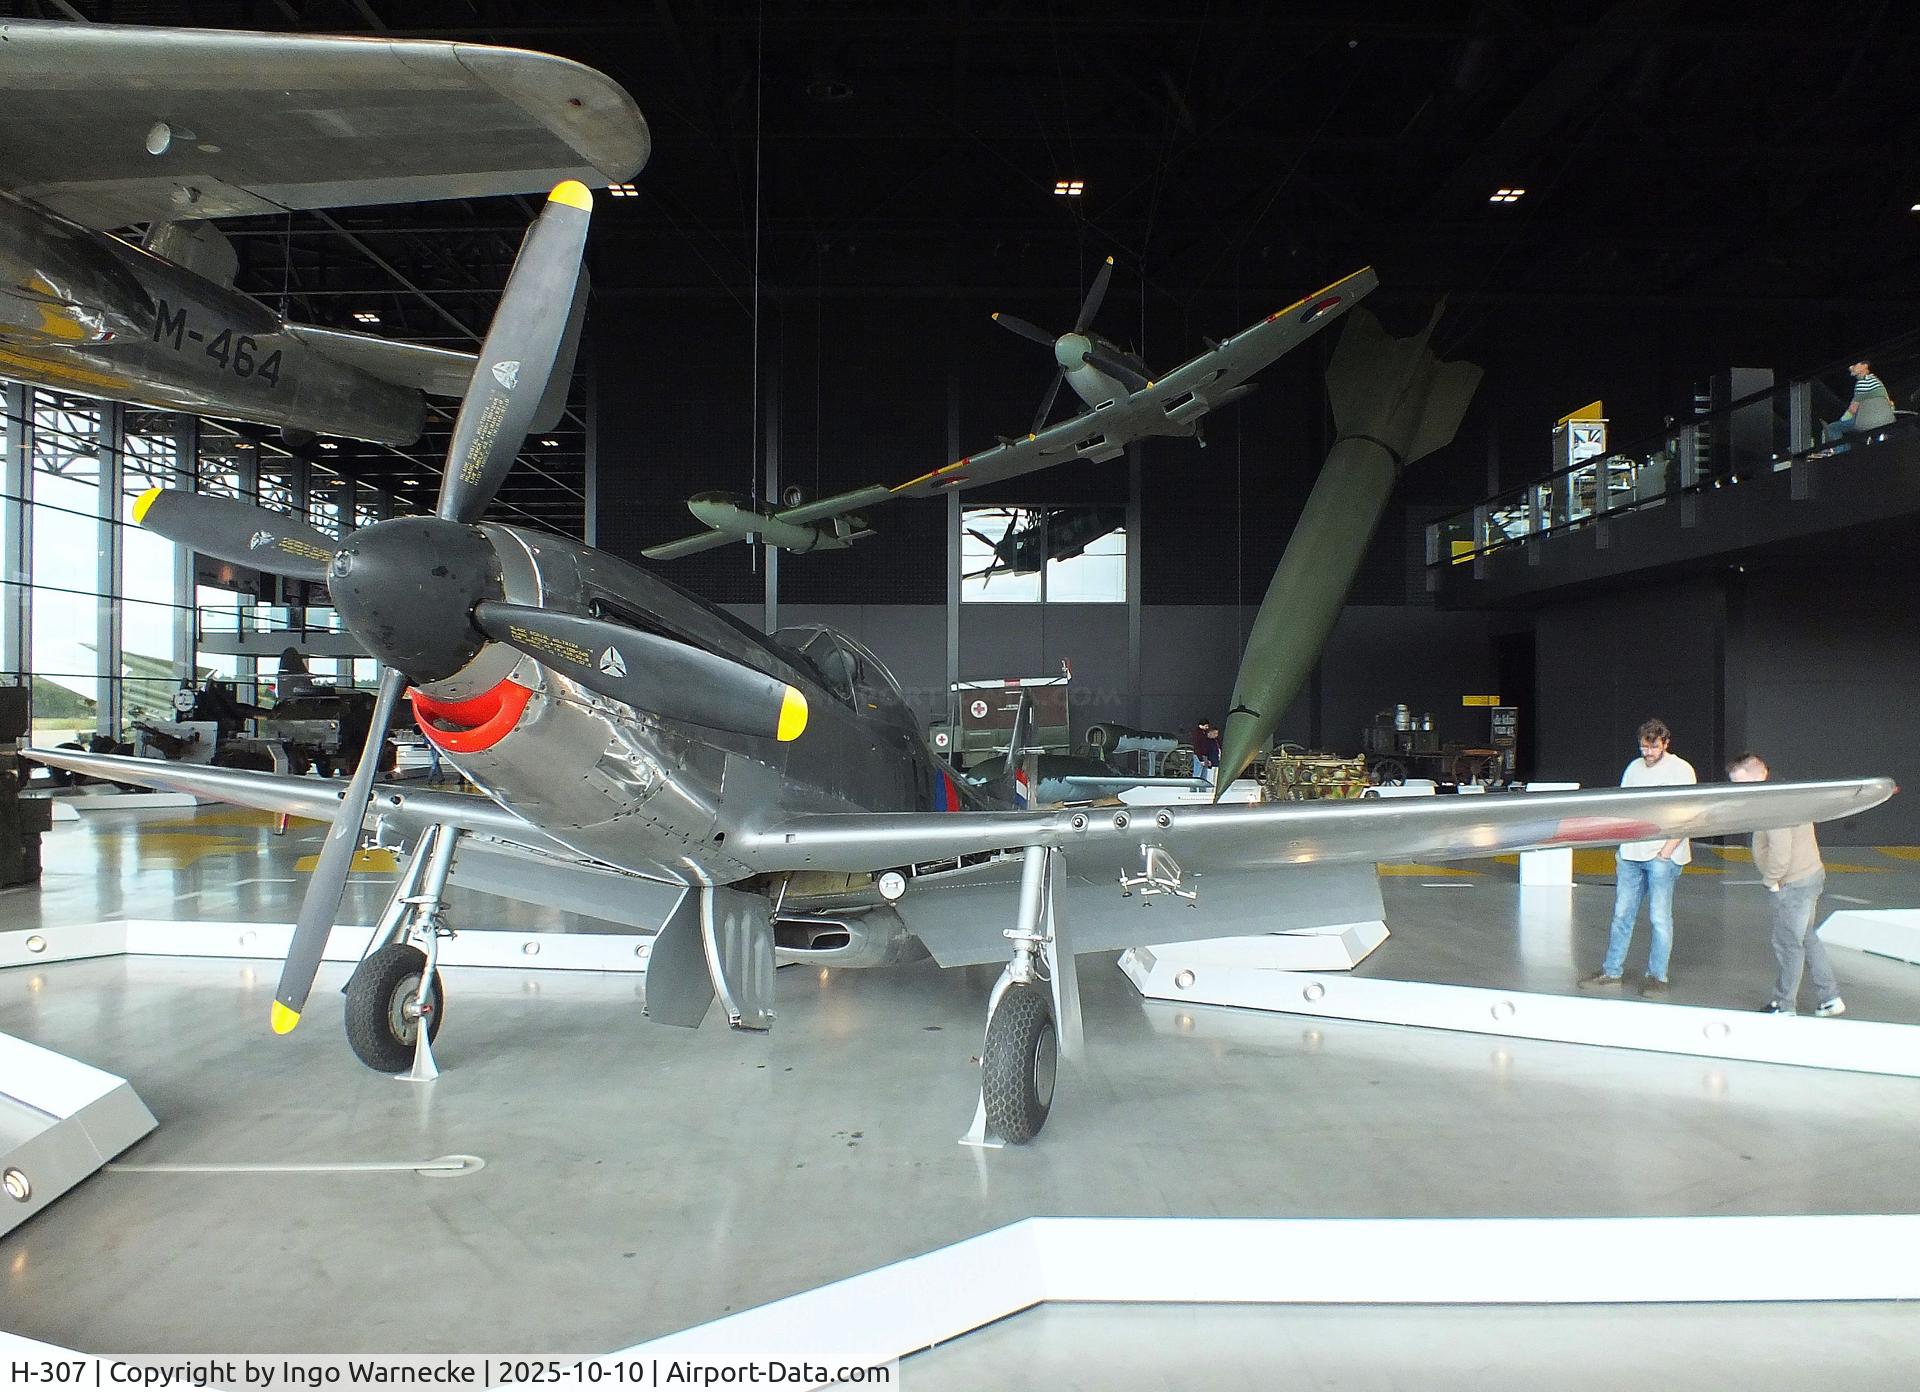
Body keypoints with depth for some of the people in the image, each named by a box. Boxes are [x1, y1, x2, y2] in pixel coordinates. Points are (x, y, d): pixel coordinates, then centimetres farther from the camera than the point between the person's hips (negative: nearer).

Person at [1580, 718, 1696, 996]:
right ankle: (1611, 971, 15)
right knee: (1622, 913, 8)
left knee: (1660, 917, -2)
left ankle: (1658, 977, 7)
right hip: (1631, 854, 5)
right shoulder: (1634, 768, 13)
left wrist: (1667, 850, -13)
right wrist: (1621, 847, 8)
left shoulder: (1681, 769, -3)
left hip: (1662, 856, -5)